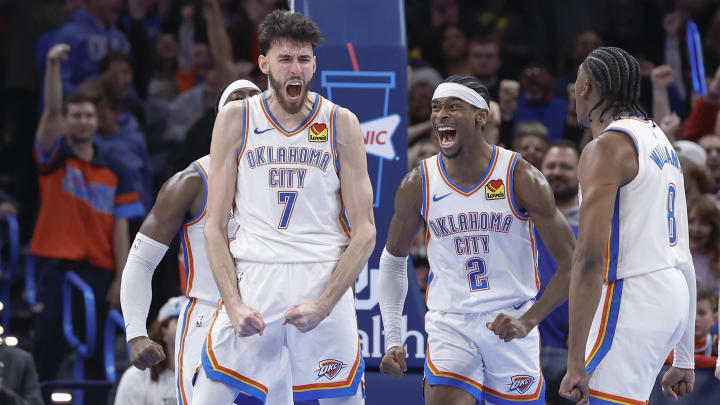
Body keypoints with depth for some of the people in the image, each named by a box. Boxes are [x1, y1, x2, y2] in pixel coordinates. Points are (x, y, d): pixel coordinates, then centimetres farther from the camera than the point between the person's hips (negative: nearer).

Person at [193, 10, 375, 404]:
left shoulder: (341, 124, 3)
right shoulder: (235, 120, 4)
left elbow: (364, 232, 2)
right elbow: (214, 227, 4)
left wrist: (323, 305, -10)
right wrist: (234, 304, -10)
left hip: (324, 280, 0)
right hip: (252, 276, 0)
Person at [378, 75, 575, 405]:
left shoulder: (521, 178, -10)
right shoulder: (418, 184, -2)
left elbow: (571, 262, -7)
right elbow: (393, 259, 13)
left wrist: (528, 321, -19)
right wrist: (392, 339, 5)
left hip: (510, 325, -1)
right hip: (449, 326, 1)